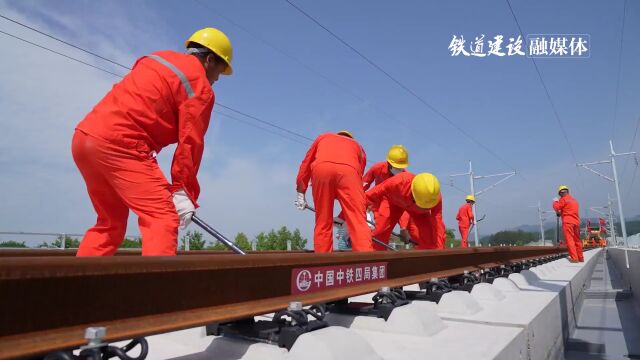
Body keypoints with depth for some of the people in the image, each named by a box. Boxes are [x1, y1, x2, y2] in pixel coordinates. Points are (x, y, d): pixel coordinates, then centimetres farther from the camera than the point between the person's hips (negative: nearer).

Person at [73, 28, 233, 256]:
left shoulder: (156, 57, 22)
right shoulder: (201, 88, -1)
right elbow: (190, 143, -6)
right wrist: (183, 191, -1)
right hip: (118, 144, -9)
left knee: (109, 223, 20)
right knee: (162, 217, -11)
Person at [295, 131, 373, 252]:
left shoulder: (323, 137, 40)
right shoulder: (358, 146, 38)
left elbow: (306, 165, 34)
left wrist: (301, 194, 39)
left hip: (321, 168, 1)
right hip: (349, 170, 0)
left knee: (322, 223, 10)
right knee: (358, 221, -5)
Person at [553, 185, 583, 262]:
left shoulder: (563, 199, -3)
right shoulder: (574, 200, 20)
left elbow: (556, 207, -3)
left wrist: (555, 201, 15)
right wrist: (561, 212, 31)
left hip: (568, 222, -7)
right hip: (576, 222, 7)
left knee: (569, 239, -9)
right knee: (577, 240, 15)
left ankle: (574, 258, -17)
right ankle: (580, 257, 22)